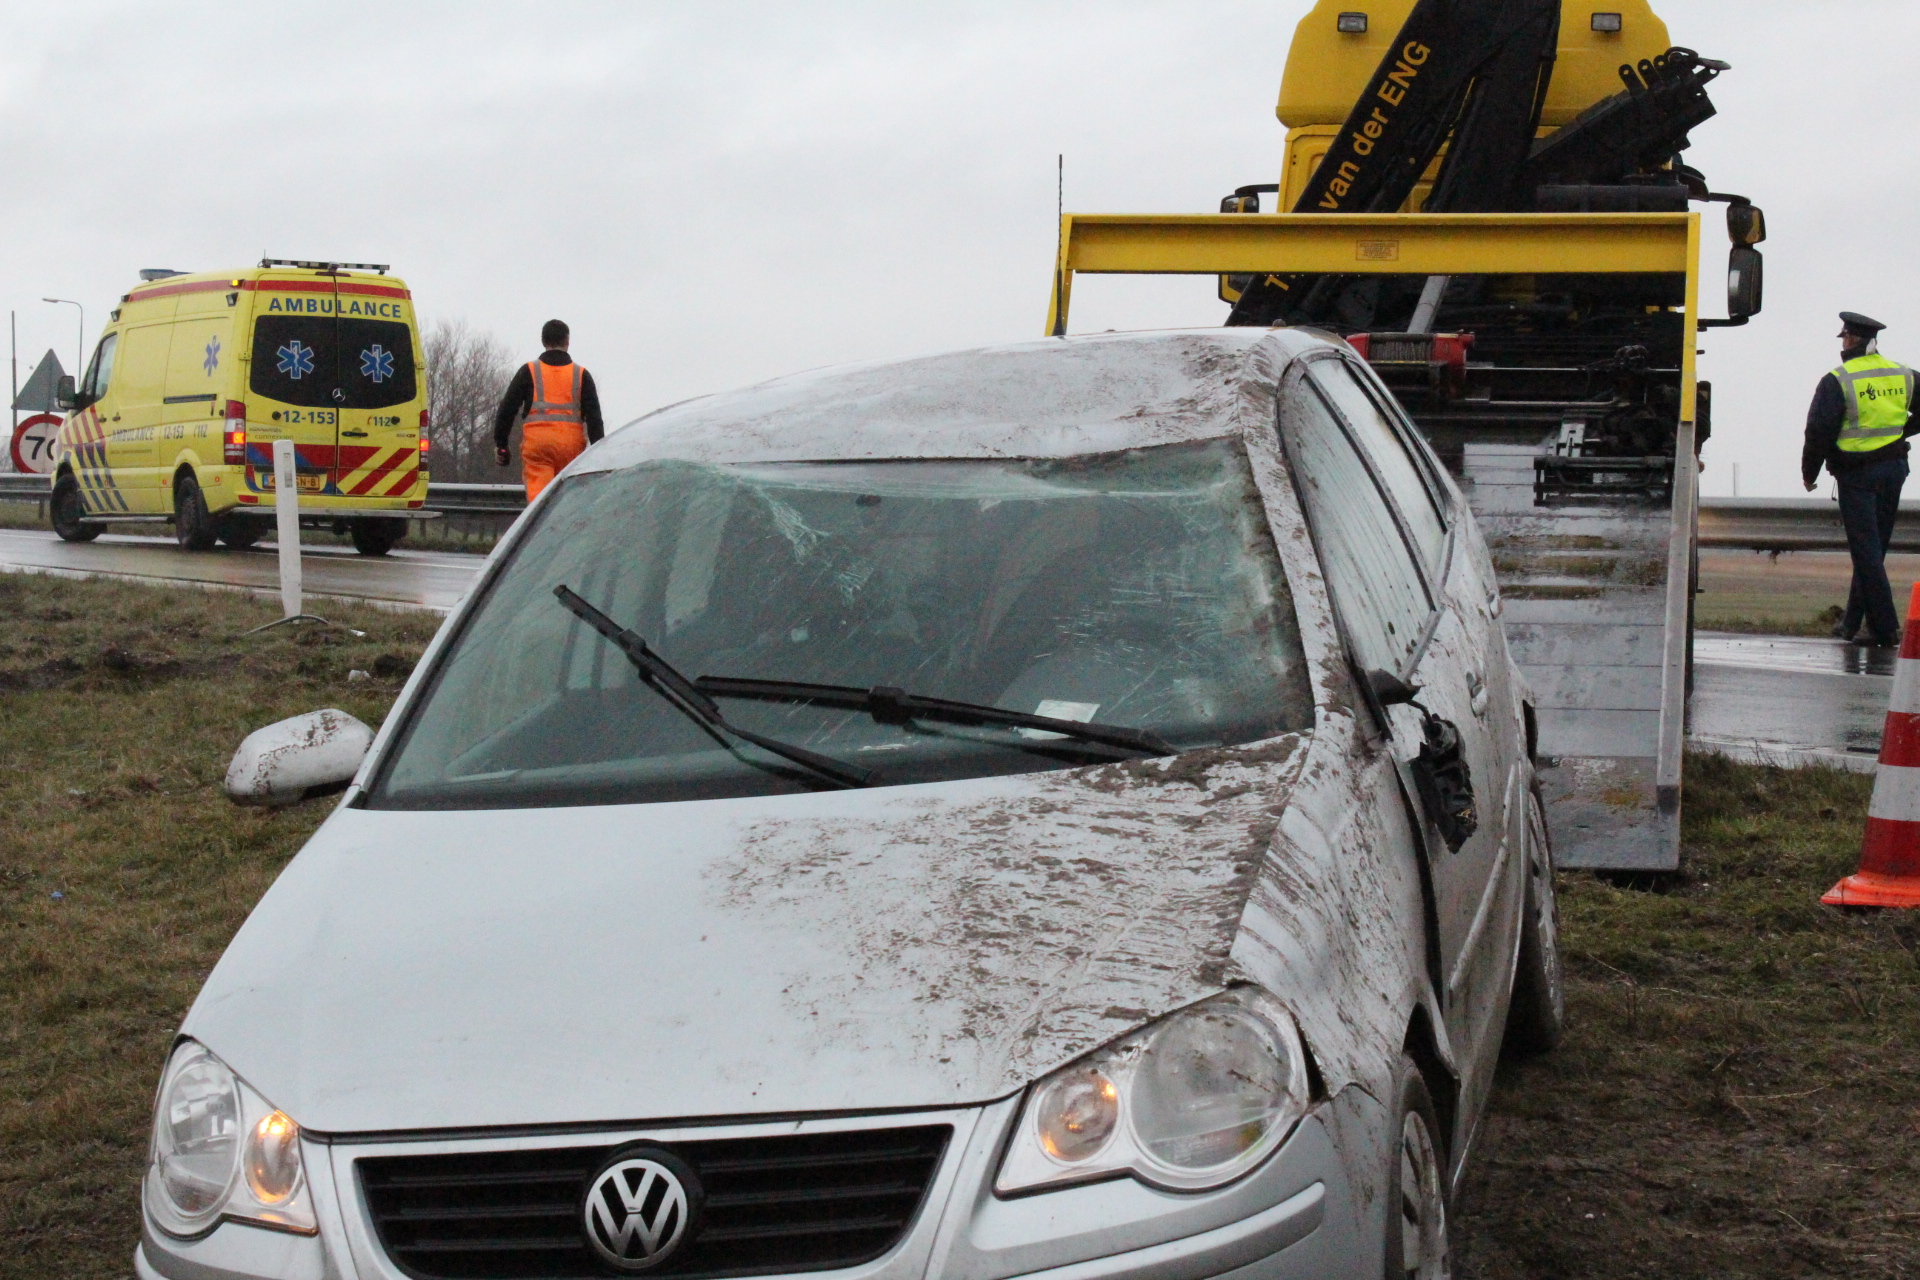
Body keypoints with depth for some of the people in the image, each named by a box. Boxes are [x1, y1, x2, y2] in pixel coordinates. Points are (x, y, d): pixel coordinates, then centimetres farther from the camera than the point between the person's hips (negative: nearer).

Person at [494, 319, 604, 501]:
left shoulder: (529, 371, 8)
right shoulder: (581, 374, 10)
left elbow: (507, 409, 5)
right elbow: (594, 417, 5)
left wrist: (500, 444, 11)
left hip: (536, 441, -2)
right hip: (571, 443, 2)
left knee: (538, 494, -8)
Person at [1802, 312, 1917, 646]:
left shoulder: (1837, 381, -12)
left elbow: (1819, 432, -12)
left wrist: (1809, 474, 0)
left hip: (1857, 474, -6)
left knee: (1866, 551, -3)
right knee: (1874, 548, 14)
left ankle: (1885, 627, -6)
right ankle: (1853, 622, 22)